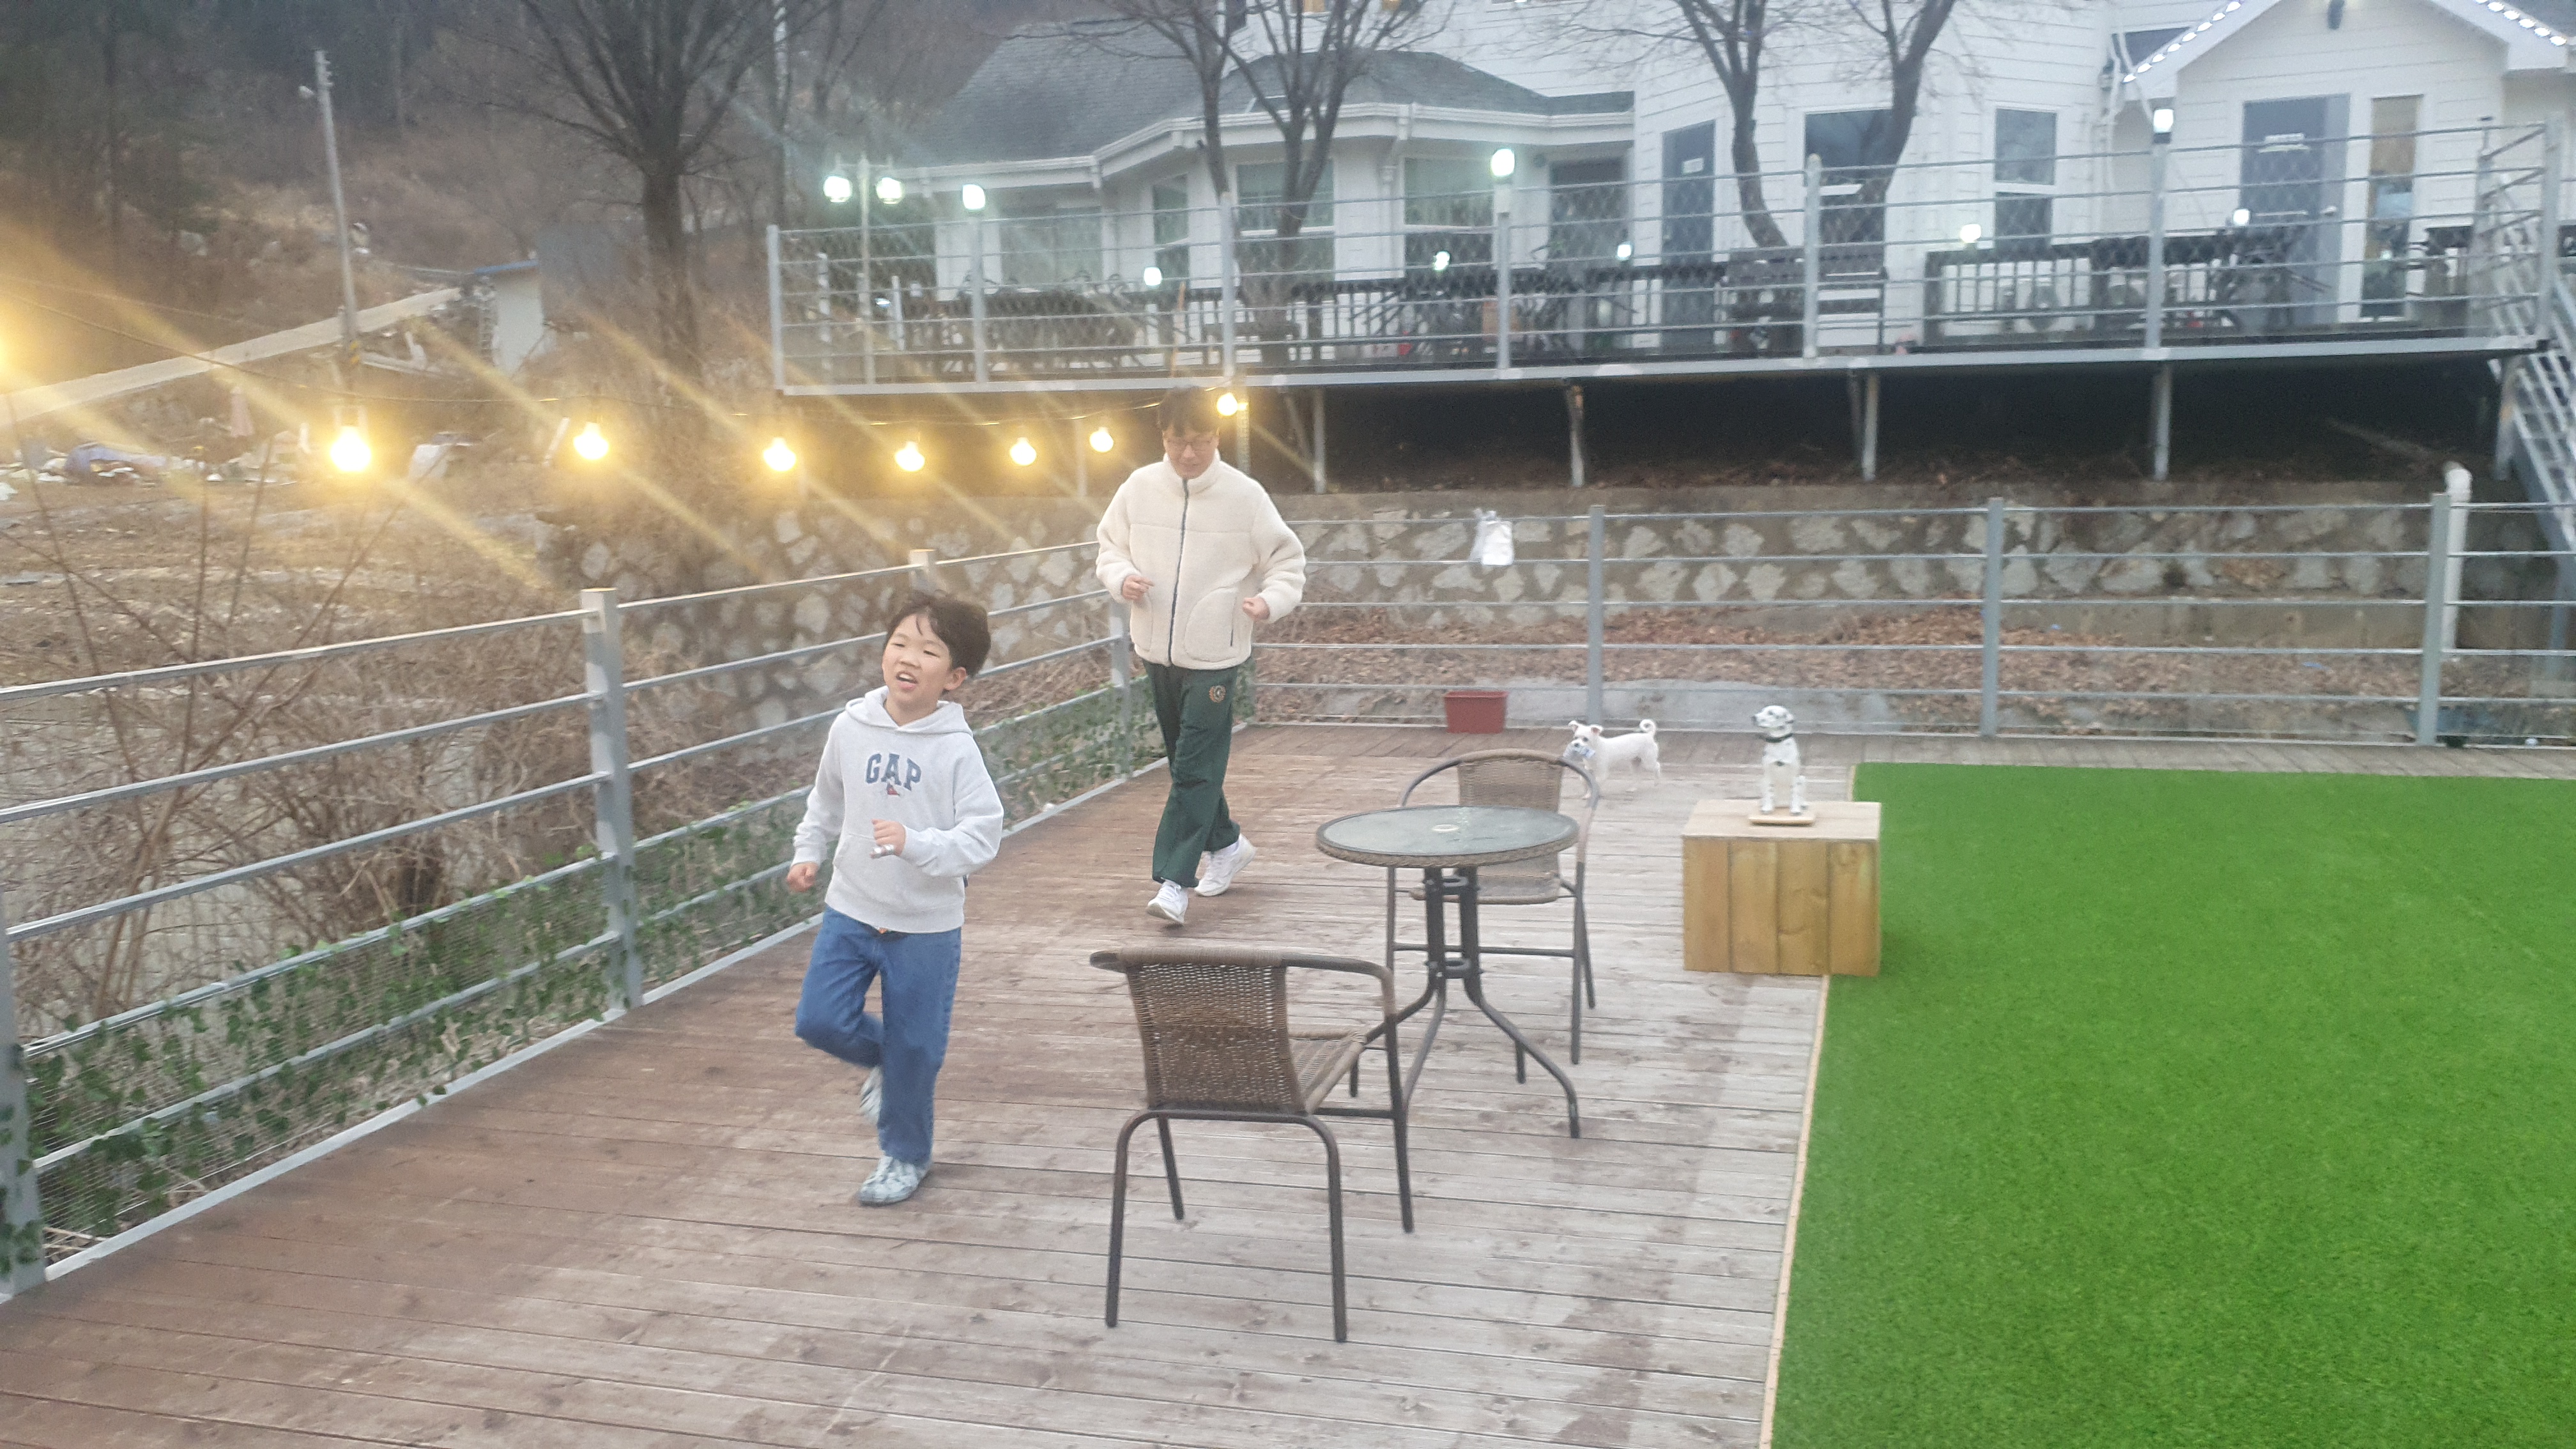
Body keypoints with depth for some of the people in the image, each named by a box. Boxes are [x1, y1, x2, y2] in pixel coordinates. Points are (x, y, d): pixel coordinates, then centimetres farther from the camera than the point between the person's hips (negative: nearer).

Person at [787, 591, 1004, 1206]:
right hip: (850, 908, 3)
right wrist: (808, 853, 6)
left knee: (913, 1050, 8)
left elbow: (982, 837, -19)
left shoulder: (956, 749, -17)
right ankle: (883, 1062, 32)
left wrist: (915, 843, -32)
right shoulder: (851, 727, -5)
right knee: (819, 1020, -1)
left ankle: (905, 1155, 32)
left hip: (926, 924, -3)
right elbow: (826, 801, 14)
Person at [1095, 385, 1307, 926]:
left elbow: (1288, 561, -1)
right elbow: (1110, 547, 12)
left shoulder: (1245, 495, -8)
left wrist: (1271, 601, -21)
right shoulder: (1139, 488, 0)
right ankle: (1226, 843, 37)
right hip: (1158, 649, 5)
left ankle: (1174, 881, -7)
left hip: (1214, 655, -4)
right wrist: (1123, 578, -10)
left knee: (1196, 768, -9)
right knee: (1186, 760, 17)